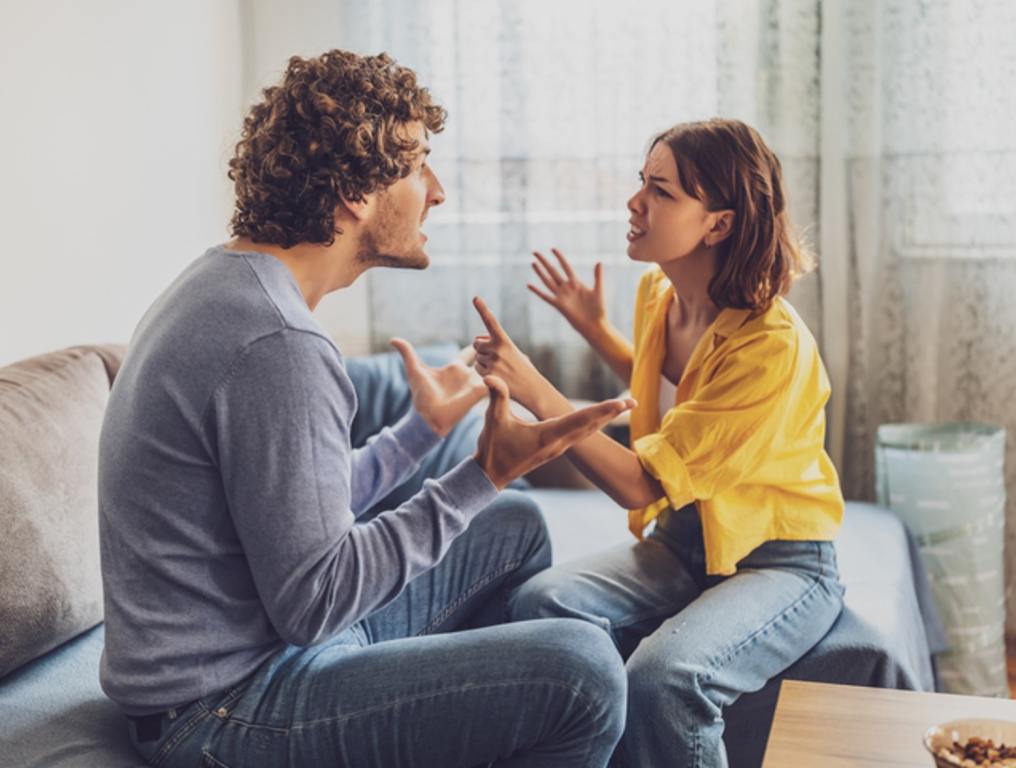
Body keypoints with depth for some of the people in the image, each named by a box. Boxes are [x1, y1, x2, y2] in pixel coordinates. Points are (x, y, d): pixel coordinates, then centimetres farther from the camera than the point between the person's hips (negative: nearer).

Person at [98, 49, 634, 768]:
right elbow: (314, 601, -24)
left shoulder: (227, 284, 8)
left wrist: (425, 427, 26)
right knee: (584, 669, -23)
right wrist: (483, 475, -20)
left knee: (515, 525, 20)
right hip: (226, 707, -10)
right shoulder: (276, 344, -25)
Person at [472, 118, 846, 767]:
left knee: (663, 676, -34)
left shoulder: (773, 345, -25)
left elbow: (643, 485, -26)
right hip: (683, 542, 7)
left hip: (779, 562, -6)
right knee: (540, 603, -22)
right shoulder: (659, 293, 0)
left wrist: (537, 392, -30)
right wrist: (594, 326, 14)